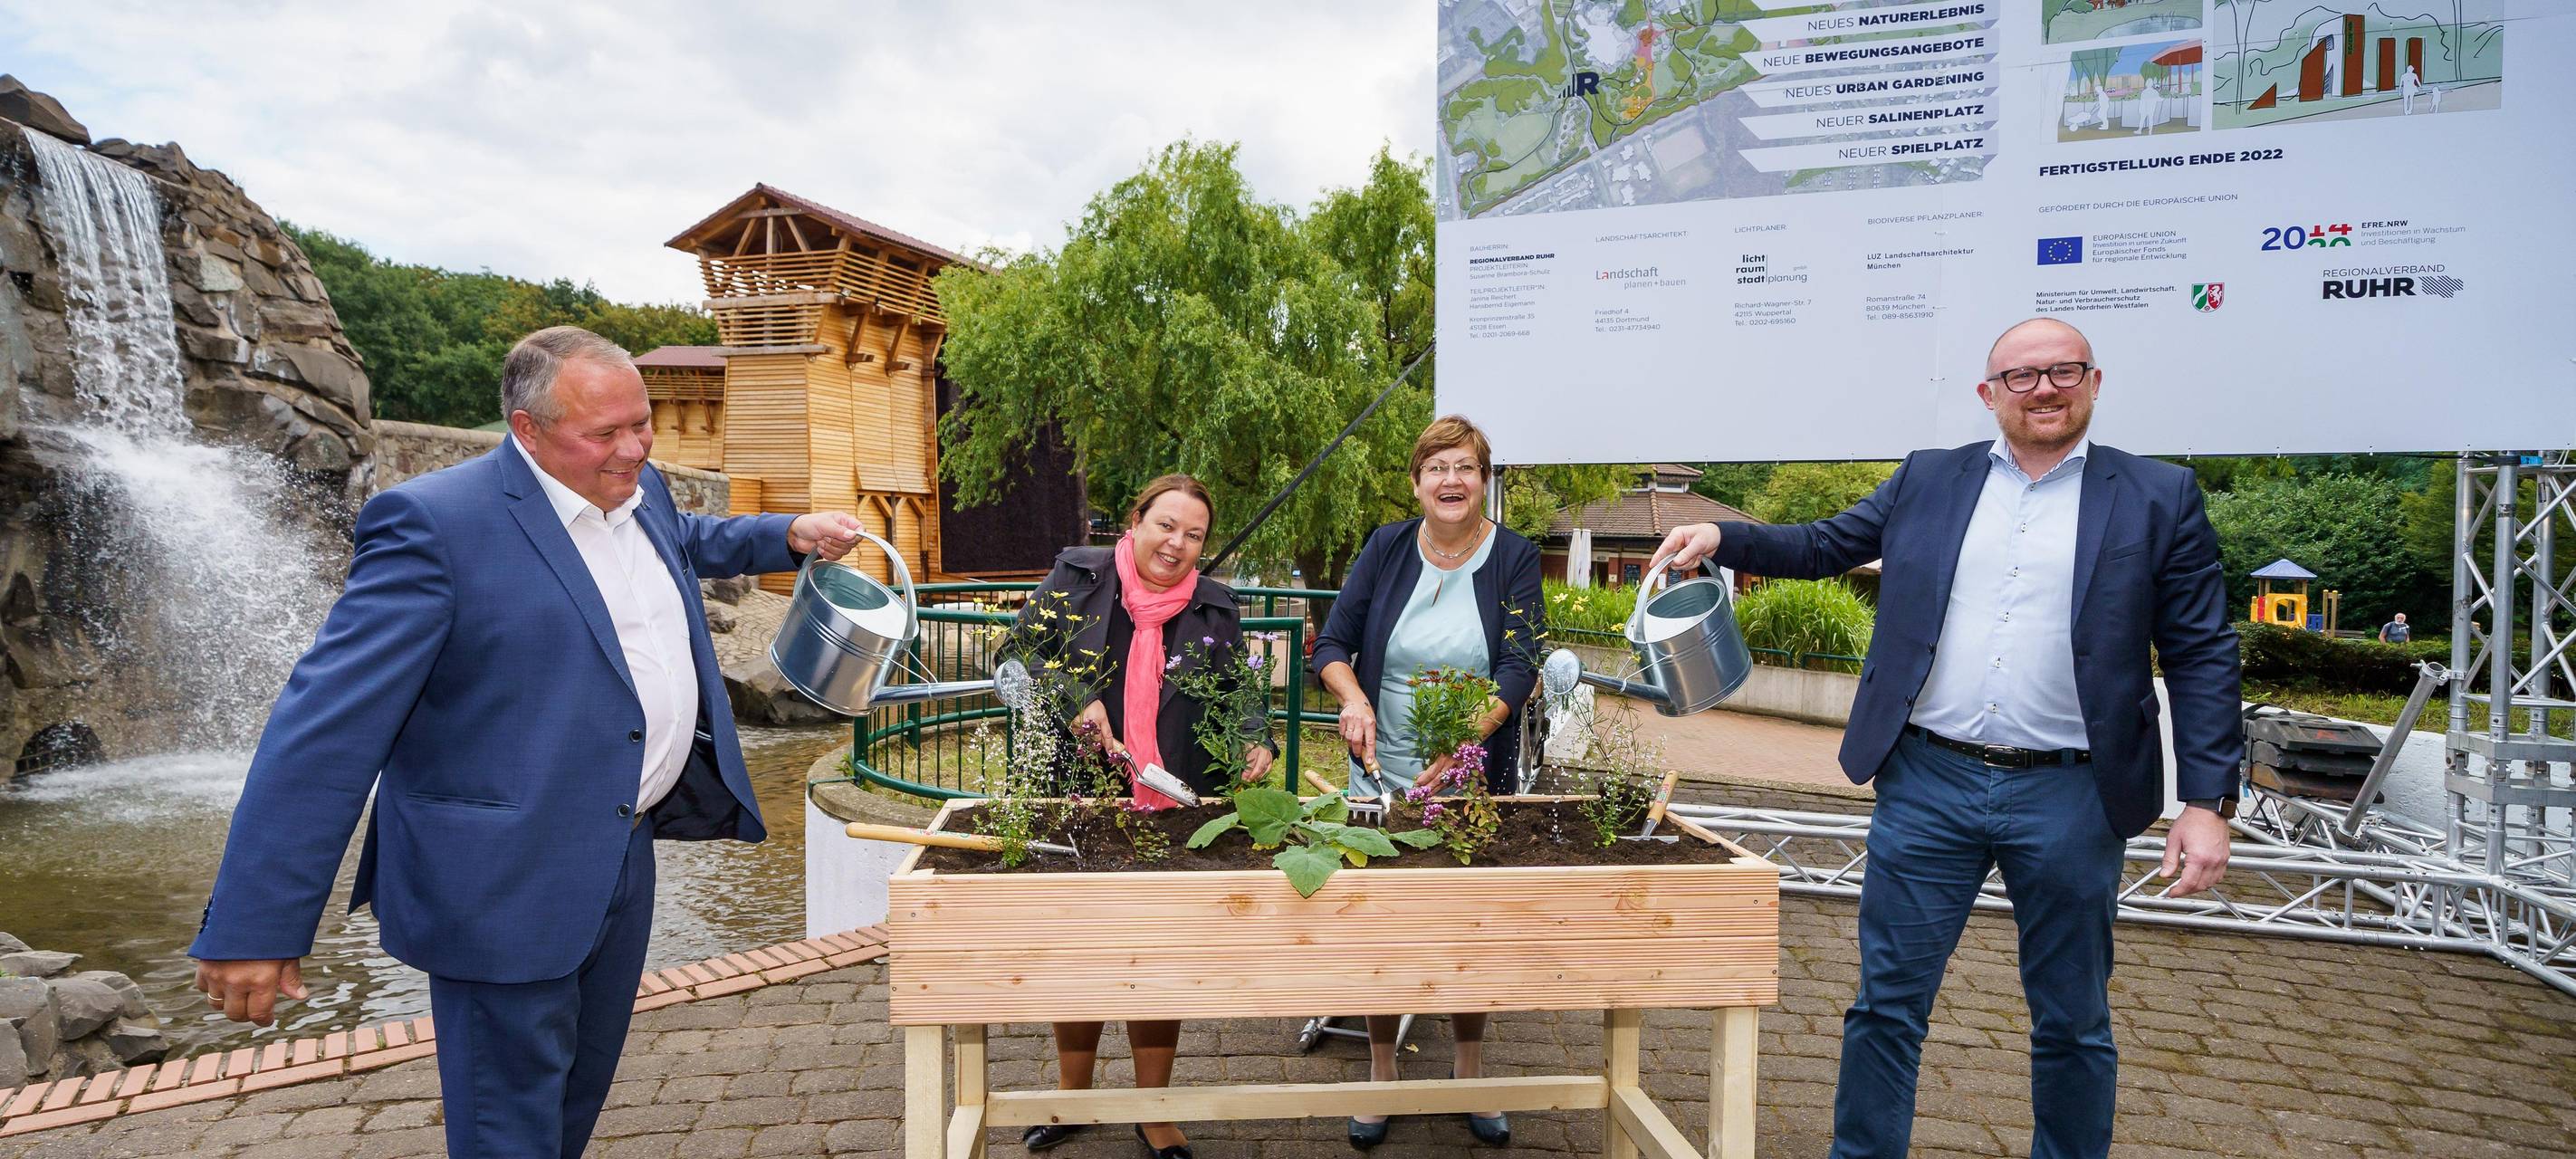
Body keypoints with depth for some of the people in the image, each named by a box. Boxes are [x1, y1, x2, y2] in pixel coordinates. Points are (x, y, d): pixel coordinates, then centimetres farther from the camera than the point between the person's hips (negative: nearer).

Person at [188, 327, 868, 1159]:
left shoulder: (640, 493, 5)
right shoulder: (436, 522, -19)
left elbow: (689, 539, 30)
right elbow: (327, 724, -21)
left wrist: (791, 535, 13)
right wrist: (254, 928, -22)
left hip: (624, 856, 8)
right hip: (506, 885, -7)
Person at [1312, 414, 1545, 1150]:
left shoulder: (1514, 559, -5)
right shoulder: (1386, 549, -1)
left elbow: (1520, 670, -14)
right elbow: (1332, 644, 0)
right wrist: (1353, 699, -21)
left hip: (1475, 779, 0)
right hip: (1383, 775, 1)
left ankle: (1472, 1079, 30)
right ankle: (1381, 1080, 25)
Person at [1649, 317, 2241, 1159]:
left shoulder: (2159, 498, 1)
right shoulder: (1927, 480, 7)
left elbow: (2201, 658, 0)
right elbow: (1824, 545, 13)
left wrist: (2208, 802, -7)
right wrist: (1720, 538, -4)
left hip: (2068, 799, -1)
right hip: (1927, 784, 1)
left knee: (2072, 1021, 15)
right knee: (1887, 1003, 9)